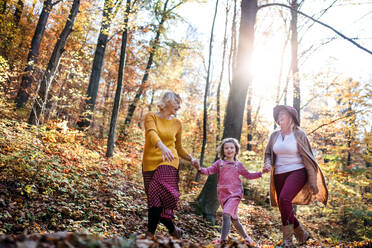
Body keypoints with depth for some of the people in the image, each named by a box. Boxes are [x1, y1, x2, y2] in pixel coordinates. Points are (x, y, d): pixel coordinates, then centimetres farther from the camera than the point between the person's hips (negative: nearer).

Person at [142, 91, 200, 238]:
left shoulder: (177, 123, 13)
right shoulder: (151, 117, 3)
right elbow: (152, 133, -18)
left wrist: (191, 159, 6)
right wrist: (162, 146, -37)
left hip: (168, 161, 0)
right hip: (150, 162, 0)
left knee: (159, 194, -20)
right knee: (153, 197, 2)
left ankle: (150, 233, -21)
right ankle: (172, 229, 16)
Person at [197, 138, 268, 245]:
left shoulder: (238, 164, 9)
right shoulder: (219, 163, 9)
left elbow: (248, 175, 18)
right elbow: (209, 171, 2)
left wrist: (261, 173, 10)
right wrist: (200, 168, -18)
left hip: (235, 194, -2)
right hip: (223, 194, 2)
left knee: (226, 214, -21)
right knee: (234, 218, 10)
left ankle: (223, 238, -22)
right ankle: (245, 236, 28)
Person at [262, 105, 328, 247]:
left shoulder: (299, 135, -3)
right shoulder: (274, 136, 9)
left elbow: (307, 158, -2)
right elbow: (268, 154, 18)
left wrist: (313, 181, -5)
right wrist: (268, 164, -6)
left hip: (297, 172, -5)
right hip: (279, 175, 6)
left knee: (284, 198, -28)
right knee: (284, 209, 6)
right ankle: (302, 234, 29)